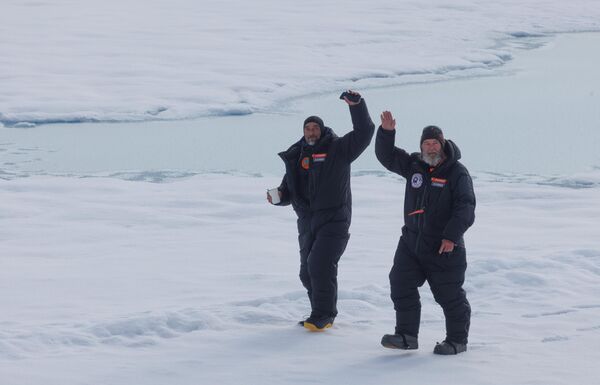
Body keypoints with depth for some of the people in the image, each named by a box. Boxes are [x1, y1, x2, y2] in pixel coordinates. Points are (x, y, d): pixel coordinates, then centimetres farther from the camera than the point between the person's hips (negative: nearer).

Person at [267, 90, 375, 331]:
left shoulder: (338, 149, -1)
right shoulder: (297, 158, 15)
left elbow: (364, 132, -12)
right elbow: (289, 191, 20)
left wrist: (356, 105, -23)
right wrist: (278, 196, -2)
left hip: (334, 220, -7)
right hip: (308, 222, 7)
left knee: (320, 264, -18)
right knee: (308, 272, 9)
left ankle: (322, 315, -12)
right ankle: (324, 314, 24)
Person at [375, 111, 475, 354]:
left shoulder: (457, 172, -10)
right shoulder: (414, 165, 7)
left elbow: (465, 208, -15)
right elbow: (387, 156, 10)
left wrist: (451, 236, -23)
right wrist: (387, 132, -8)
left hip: (444, 246, -6)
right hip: (412, 241, 6)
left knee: (450, 295, 0)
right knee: (401, 286, 1)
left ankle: (457, 340, 13)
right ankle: (407, 335, 8)